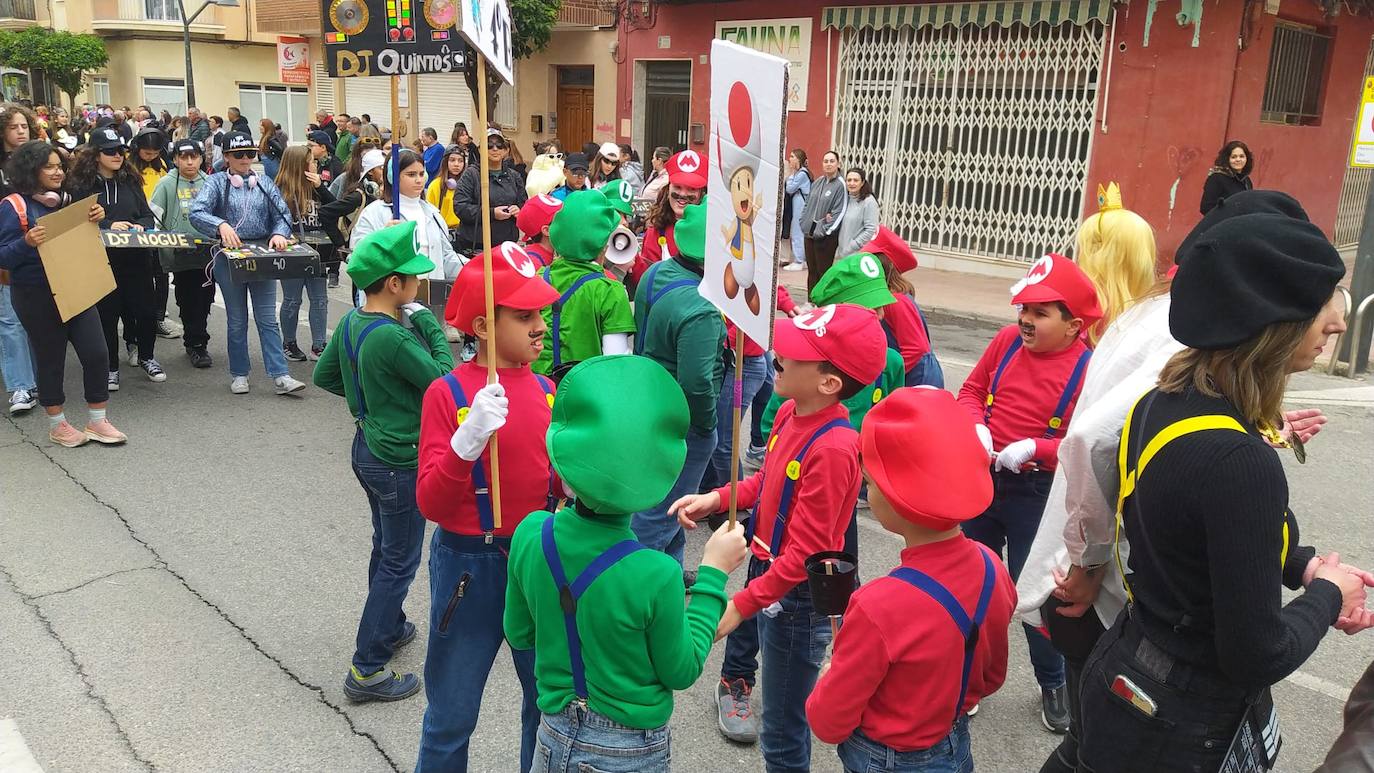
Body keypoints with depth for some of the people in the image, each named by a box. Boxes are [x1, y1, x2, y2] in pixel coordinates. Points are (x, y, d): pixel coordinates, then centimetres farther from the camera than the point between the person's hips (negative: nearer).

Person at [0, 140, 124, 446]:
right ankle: (57, 426, 22)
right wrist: (27, 242, -31)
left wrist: (96, 219, -5)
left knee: (96, 352, 0)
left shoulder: (65, 200, 7)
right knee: (51, 359, 6)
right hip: (37, 297, -5)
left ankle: (97, 421, 14)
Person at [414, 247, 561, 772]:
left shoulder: (543, 389, 1)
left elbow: (558, 479, 8)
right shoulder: (447, 393, -14)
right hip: (469, 564, -4)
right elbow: (431, 504, -19)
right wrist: (467, 441, -33)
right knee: (451, 718, 12)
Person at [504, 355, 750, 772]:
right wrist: (713, 573, -10)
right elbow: (681, 671, -12)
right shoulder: (655, 576, -30)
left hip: (556, 736, 3)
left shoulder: (530, 535, -17)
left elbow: (519, 633, -1)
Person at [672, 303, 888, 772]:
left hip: (797, 595, -8)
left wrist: (740, 605, -24)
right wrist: (716, 499, 0)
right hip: (766, 570, 8)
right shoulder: (790, 413, -3)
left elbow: (805, 552, -26)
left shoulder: (832, 448, -28)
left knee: (782, 732, 10)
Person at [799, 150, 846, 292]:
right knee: (811, 271, 13)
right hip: (809, 233, 6)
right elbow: (807, 204, 15)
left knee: (823, 272, 0)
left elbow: (839, 213, -14)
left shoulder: (841, 185, -9)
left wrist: (824, 230, -16)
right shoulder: (817, 182, 10)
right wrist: (804, 224, 3)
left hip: (826, 237, -6)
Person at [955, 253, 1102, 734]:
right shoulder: (1007, 341, -3)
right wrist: (976, 425, -11)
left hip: (1037, 491, -5)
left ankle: (1054, 684, 32)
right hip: (982, 479, 5)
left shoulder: (1086, 369, -16)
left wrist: (1034, 448, -25)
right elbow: (972, 389, 7)